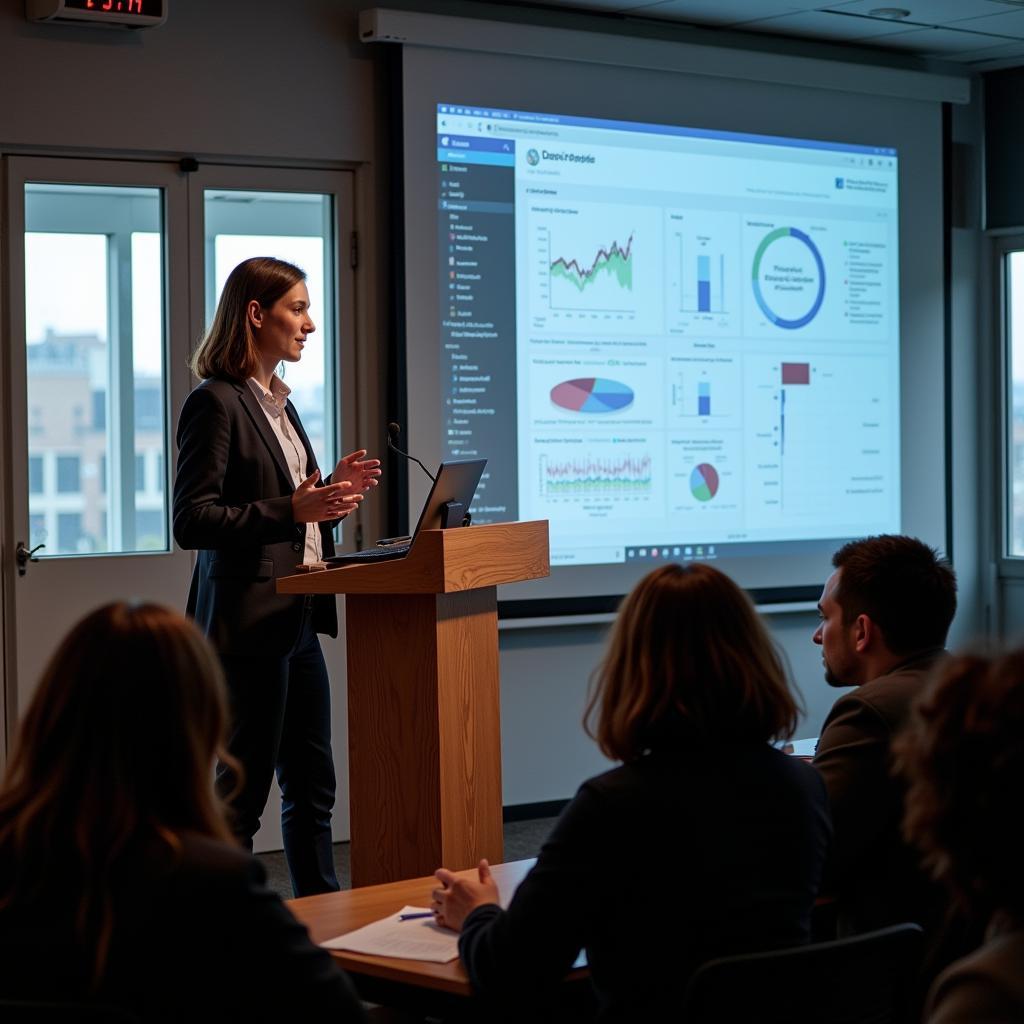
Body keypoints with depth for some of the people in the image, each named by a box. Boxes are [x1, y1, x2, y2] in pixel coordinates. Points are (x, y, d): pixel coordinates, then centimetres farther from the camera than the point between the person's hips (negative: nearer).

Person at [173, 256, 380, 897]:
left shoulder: (278, 404, 16)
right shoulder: (216, 403, -12)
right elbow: (192, 521, -18)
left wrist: (332, 495, 6)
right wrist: (292, 509, -24)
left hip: (297, 621, 9)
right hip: (249, 626, -9)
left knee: (313, 785, 14)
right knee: (241, 794, -2)